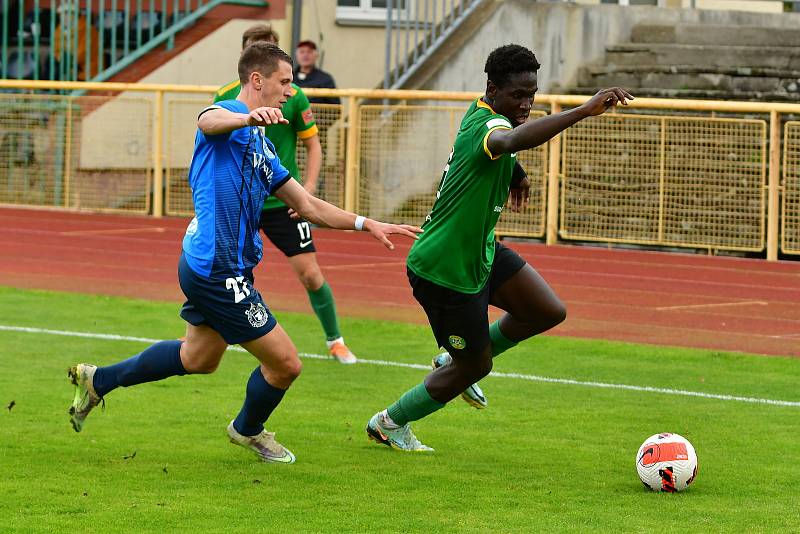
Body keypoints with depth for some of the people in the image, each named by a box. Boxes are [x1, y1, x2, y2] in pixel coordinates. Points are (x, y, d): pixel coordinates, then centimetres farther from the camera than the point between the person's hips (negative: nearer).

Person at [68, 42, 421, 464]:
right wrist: (250, 117, -59)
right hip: (219, 270, -10)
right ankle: (248, 430, 29)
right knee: (285, 364, 1)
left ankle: (98, 380, 34)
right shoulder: (229, 118, -11)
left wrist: (367, 224, 17)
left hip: (206, 268, 10)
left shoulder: (262, 148, 18)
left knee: (198, 359, 27)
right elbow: (208, 120, -38)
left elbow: (308, 206, 24)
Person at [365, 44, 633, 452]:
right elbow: (512, 139, -57)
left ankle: (455, 362, 28)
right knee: (475, 366, 7)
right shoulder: (486, 124, -29)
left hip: (481, 251, 9)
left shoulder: (481, 113, 2)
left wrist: (514, 172, 18)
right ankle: (389, 423, 29)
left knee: (549, 312, 7)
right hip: (446, 272, -9)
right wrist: (583, 111, -65)